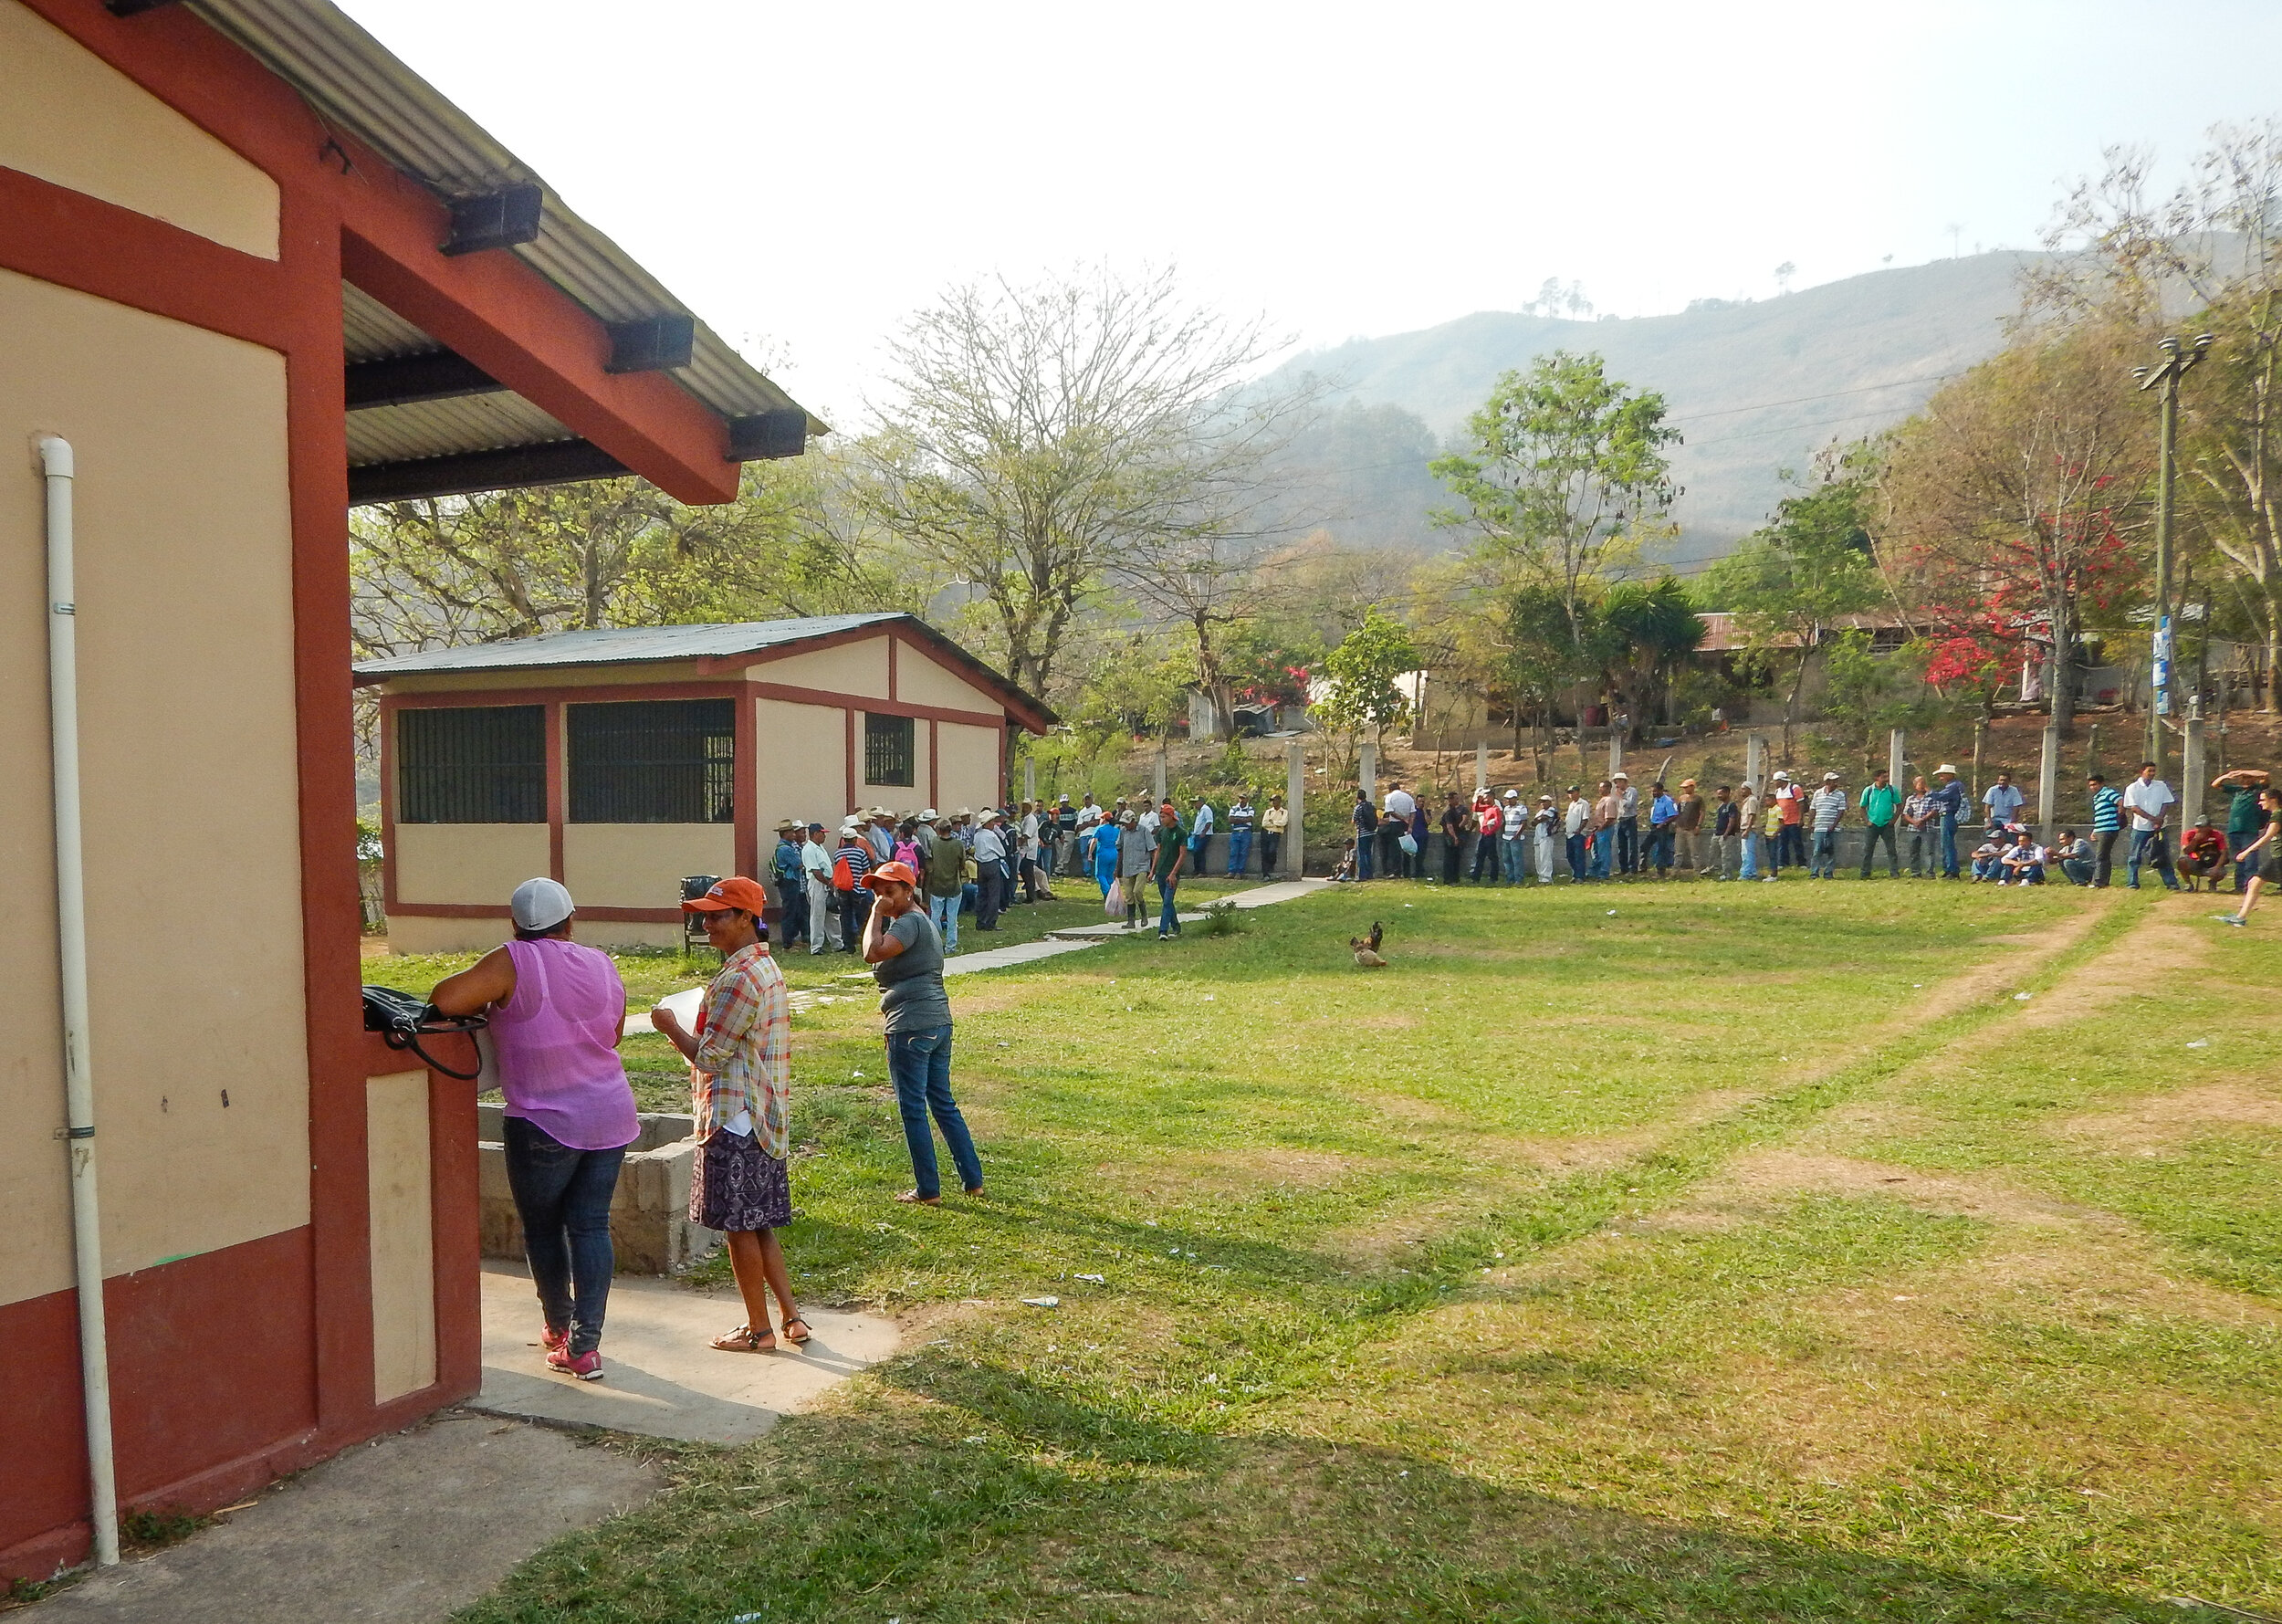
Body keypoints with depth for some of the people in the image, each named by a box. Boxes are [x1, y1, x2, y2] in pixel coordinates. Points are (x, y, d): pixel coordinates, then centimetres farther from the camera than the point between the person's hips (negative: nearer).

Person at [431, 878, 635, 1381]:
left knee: (542, 1229, 16)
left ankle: (560, 1329, 31)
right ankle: (585, 1345, 6)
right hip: (611, 1117, 4)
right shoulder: (603, 966, 3)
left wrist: (489, 1002, -3)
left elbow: (445, 999, -22)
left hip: (545, 1125, -4)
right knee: (591, 1226, 8)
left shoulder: (515, 962, -14)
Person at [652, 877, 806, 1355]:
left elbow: (709, 1056, -17)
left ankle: (758, 1329, 12)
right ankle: (790, 1316, 17)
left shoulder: (738, 979, -20)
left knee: (740, 1226, 2)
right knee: (759, 1225, 15)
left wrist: (671, 1027, -2)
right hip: (765, 1117, 10)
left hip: (735, 1119, -10)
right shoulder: (766, 968, 12)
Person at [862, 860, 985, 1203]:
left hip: (911, 1028, -10)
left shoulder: (909, 922, -13)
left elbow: (872, 953, -28)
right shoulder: (923, 920, 19)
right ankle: (973, 1180, 19)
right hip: (939, 1021, 10)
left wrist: (877, 914, -17)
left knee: (913, 1109, 0)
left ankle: (928, 1191, 7)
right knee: (943, 1103, 16)